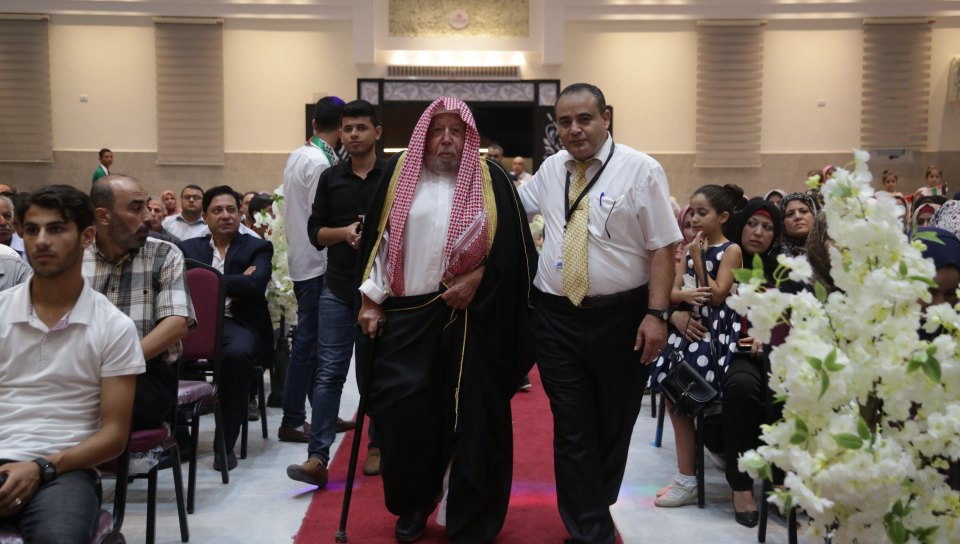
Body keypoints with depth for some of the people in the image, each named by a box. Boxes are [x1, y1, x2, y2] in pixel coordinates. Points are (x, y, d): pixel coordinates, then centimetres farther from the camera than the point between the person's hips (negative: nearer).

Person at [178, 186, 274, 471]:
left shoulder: (258, 248, 14)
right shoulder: (189, 248, 21)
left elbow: (255, 284, -6)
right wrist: (234, 284, -8)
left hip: (237, 322, -1)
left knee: (238, 352, -37)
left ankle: (226, 444, -22)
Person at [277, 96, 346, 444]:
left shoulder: (297, 155, 10)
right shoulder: (321, 162, -17)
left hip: (301, 258, 9)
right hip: (317, 262, -9)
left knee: (311, 338, 14)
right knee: (308, 341, -3)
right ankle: (292, 422, 4)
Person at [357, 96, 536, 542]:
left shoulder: (490, 179, 5)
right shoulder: (400, 173, 8)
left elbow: (514, 247, 2)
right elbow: (379, 239, 7)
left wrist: (478, 277, -12)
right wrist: (372, 299, 2)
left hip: (474, 316, -1)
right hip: (408, 314, 1)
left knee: (473, 418, 3)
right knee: (401, 412, -3)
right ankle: (412, 504, 22)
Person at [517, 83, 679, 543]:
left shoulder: (641, 169, -6)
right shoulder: (550, 169, 9)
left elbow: (663, 247, -9)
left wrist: (657, 314, -15)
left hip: (621, 318, -2)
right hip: (557, 317, 3)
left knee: (613, 427, 13)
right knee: (572, 431, 2)